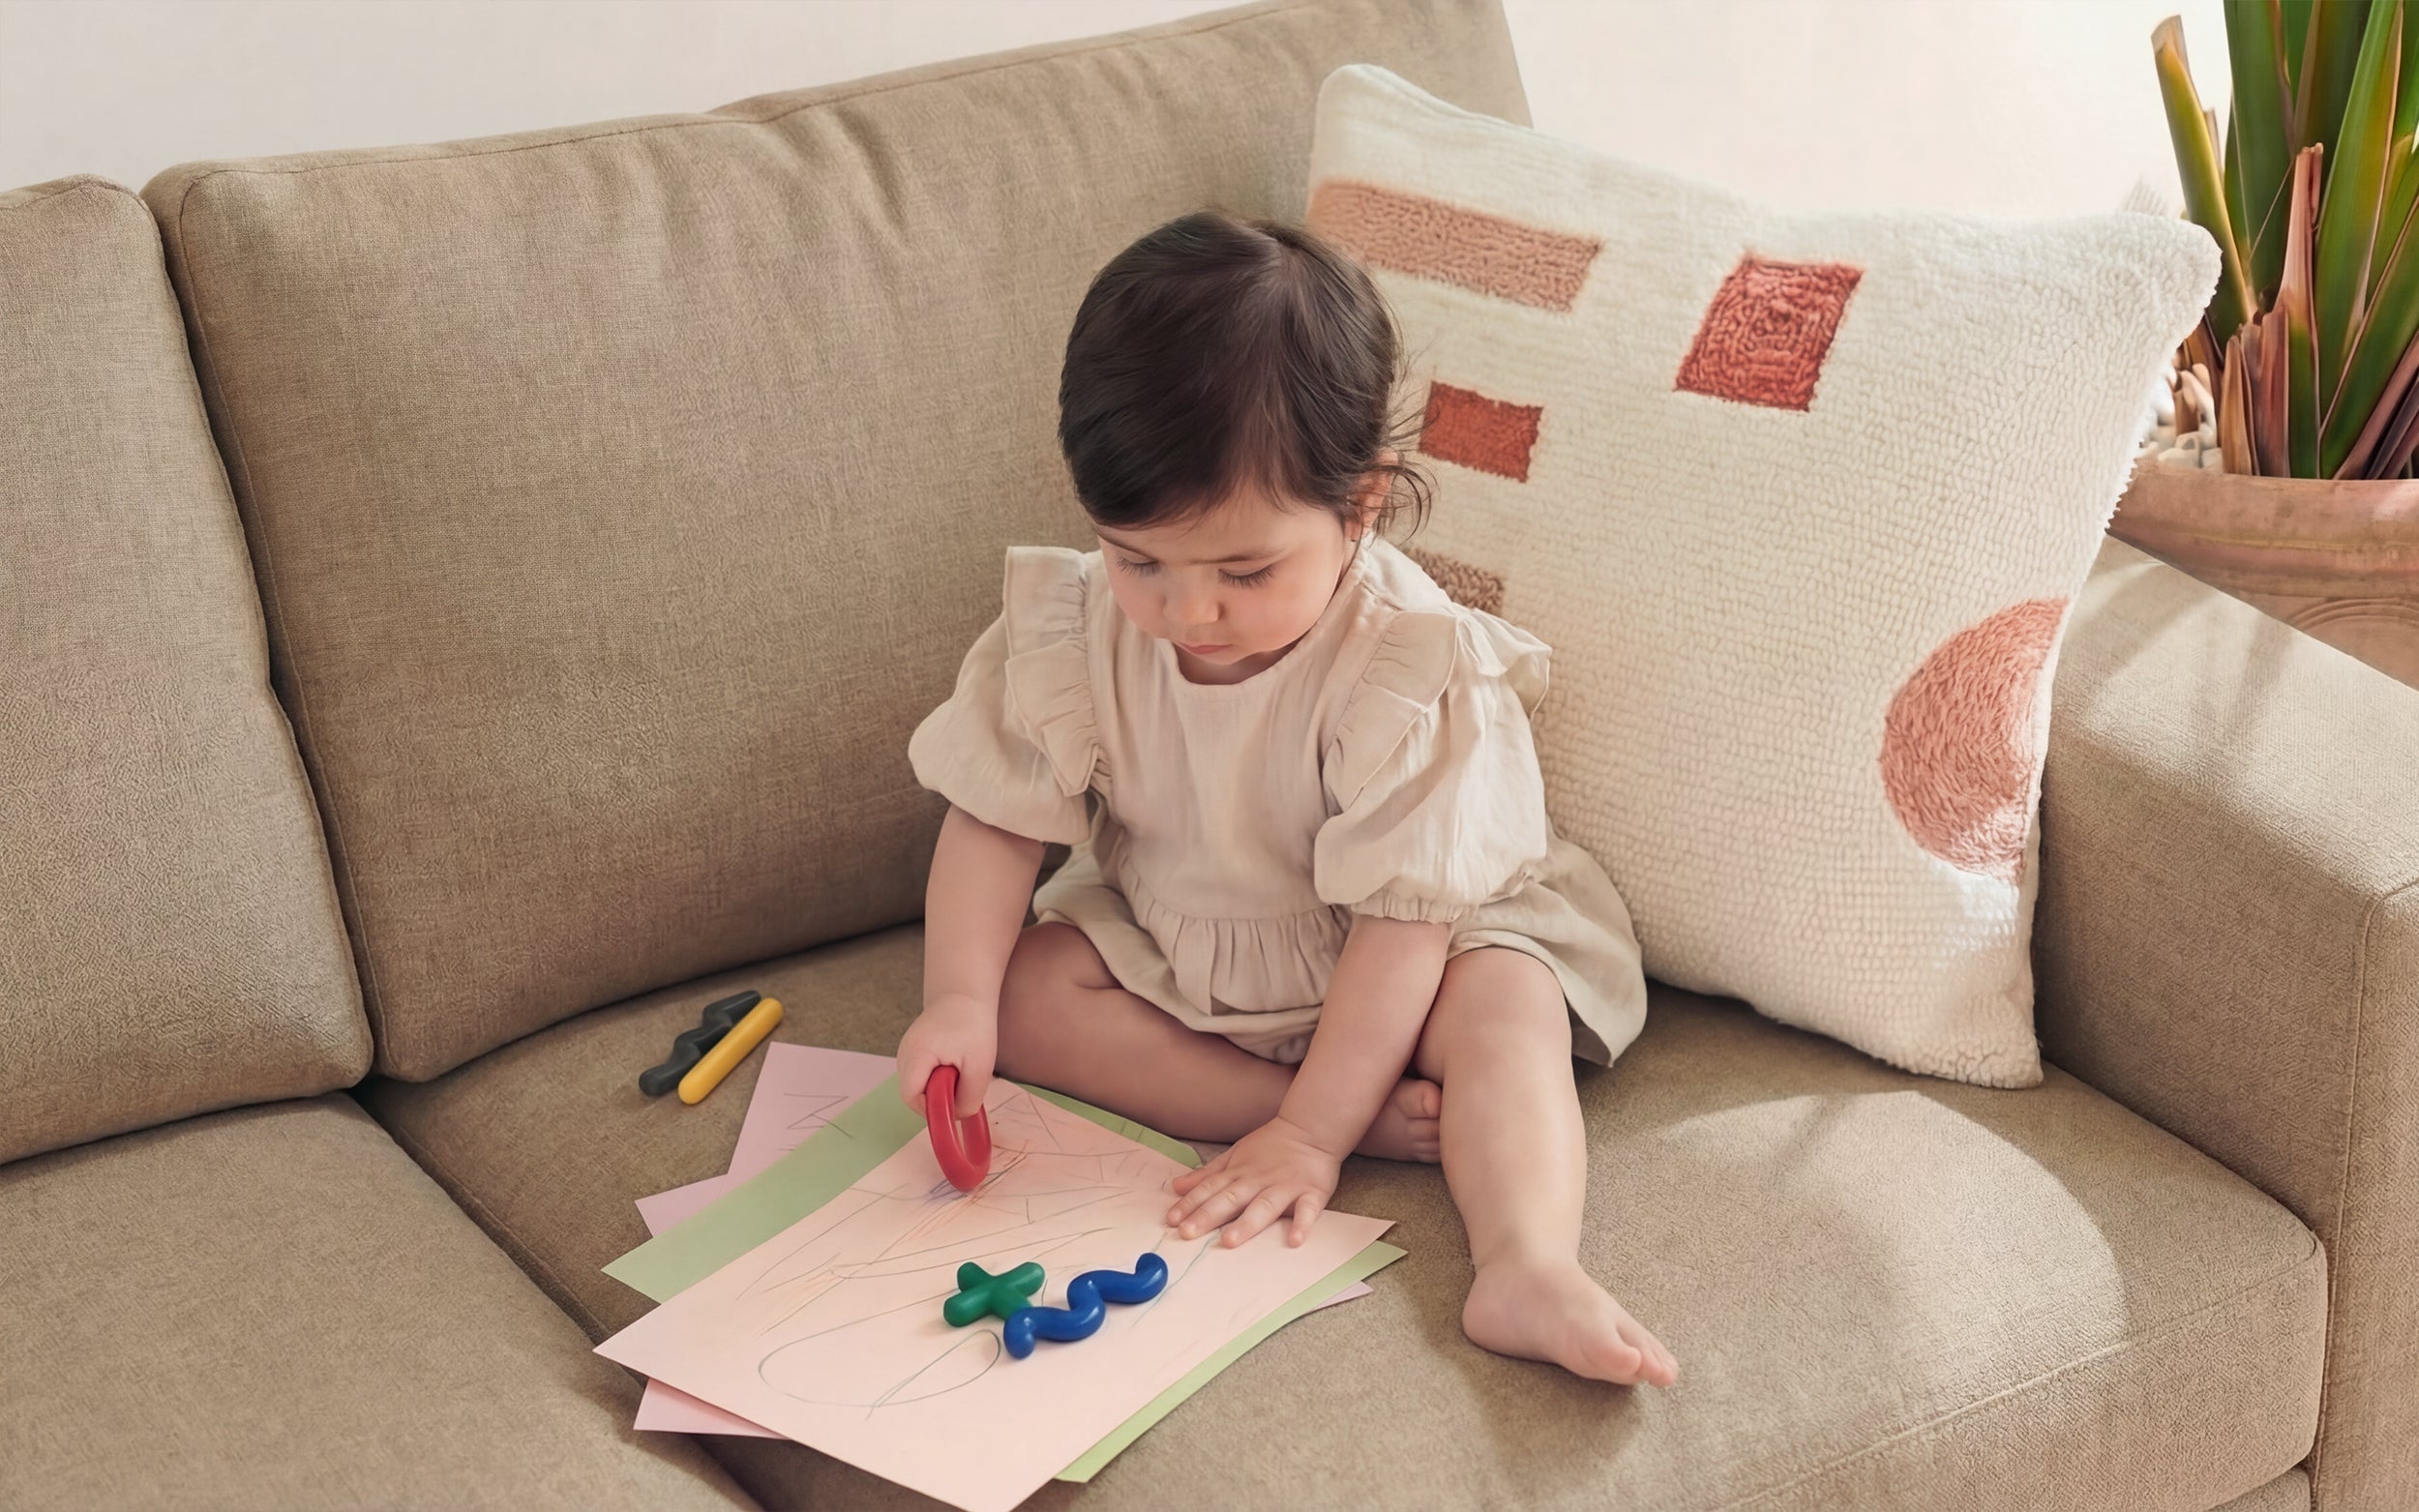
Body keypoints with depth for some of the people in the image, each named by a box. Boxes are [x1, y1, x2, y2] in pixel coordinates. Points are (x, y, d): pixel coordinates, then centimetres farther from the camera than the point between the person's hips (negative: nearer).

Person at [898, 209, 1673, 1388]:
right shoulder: (1073, 630, -18)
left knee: (1507, 1005, -31)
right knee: (1021, 992, -21)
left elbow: (1401, 916, -28)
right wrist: (956, 999, -24)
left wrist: (1313, 1132, -32)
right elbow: (998, 816, -9)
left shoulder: (1412, 669, -29)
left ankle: (1530, 1269, -50)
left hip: (1377, 974, -4)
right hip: (1164, 952, 4)